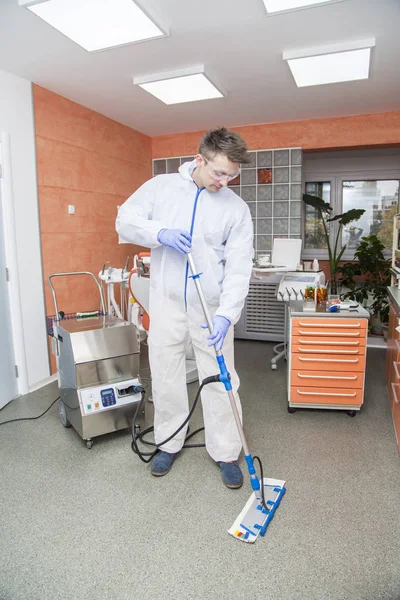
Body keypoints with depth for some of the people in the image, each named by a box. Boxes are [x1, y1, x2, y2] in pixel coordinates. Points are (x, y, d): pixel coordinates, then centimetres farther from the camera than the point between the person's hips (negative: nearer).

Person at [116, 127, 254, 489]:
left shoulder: (237, 208, -3)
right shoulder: (161, 186, 2)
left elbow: (239, 268, -9)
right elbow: (126, 220, -1)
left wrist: (226, 314, -22)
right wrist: (159, 232, -22)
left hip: (211, 309, -1)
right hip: (166, 303, 1)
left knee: (221, 381, 5)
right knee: (165, 378, 12)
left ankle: (226, 453, 25)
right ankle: (169, 443, 34)